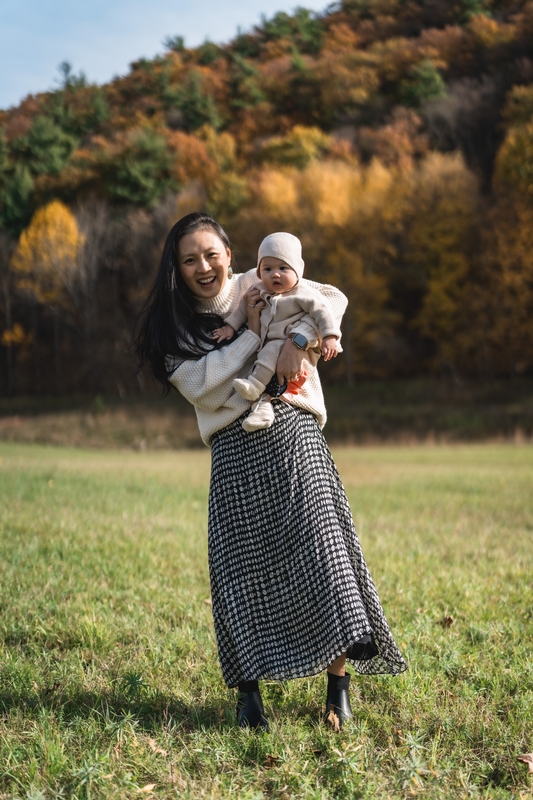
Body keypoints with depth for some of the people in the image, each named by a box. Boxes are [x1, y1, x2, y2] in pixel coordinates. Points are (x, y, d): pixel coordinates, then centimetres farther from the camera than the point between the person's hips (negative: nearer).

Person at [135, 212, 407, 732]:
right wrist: (253, 335, -6)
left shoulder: (257, 287, 9)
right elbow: (198, 382, -7)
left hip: (291, 432, -1)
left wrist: (296, 339, -13)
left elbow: (332, 298, 3)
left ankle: (338, 683, -3)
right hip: (233, 449, 1)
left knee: (319, 543, -10)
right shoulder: (174, 325, 9)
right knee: (240, 566, -2)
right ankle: (248, 688, 7)